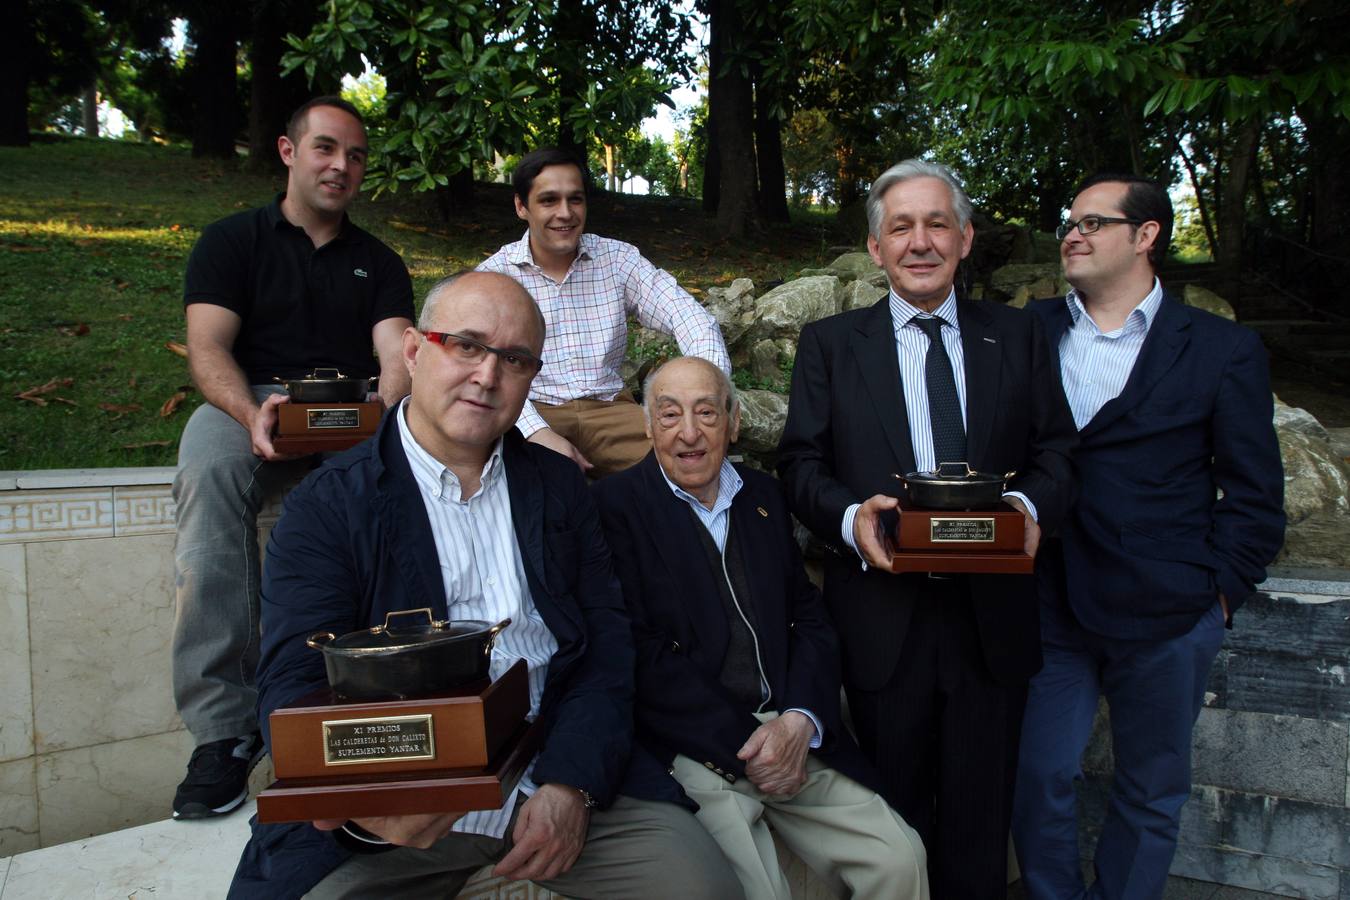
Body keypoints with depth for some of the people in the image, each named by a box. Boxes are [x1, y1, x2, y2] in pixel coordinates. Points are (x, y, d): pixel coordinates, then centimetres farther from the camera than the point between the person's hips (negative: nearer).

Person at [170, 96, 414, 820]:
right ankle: (223, 726, -36)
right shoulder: (231, 241, 14)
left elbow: (398, 359, 3)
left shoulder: (379, 263, 20)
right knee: (210, 467, -37)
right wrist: (253, 413, -25)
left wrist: (383, 409, -23)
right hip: (249, 404, -1)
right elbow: (208, 349, -1)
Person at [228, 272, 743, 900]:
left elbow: (607, 643, 5)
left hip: (556, 780, 2)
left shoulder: (558, 485, 11)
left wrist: (572, 784, -10)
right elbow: (294, 686, -8)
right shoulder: (327, 506, 0)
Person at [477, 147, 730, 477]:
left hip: (608, 408, 3)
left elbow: (687, 315, -4)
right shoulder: (494, 274, 1)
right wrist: (540, 434, -27)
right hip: (532, 412, -3)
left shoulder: (618, 259, 6)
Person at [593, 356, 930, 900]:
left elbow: (811, 621, 12)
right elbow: (641, 654, -10)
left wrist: (798, 722, -6)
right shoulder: (615, 504, -3)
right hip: (691, 751, -4)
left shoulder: (763, 496, 15)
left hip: (790, 739, 5)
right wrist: (742, 743, -12)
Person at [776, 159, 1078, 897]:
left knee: (980, 821, 13)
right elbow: (801, 463, 0)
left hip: (992, 617, 1)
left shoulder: (1017, 336, 8)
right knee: (894, 815, 14)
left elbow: (1057, 450, 5)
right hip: (883, 617, -1)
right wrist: (849, 516, -20)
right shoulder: (829, 343, 5)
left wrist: (1030, 504, -16)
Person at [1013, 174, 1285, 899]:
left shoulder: (1223, 350, 0)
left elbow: (1254, 492, 1)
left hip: (1166, 618, -1)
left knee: (1151, 792, 14)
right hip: (1048, 605, 2)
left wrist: (1219, 589, -6)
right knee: (1038, 778, 8)